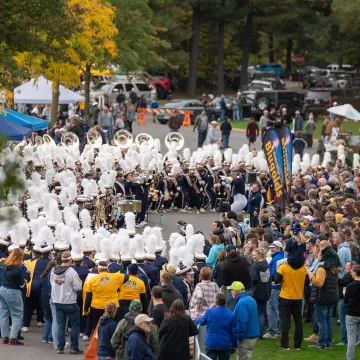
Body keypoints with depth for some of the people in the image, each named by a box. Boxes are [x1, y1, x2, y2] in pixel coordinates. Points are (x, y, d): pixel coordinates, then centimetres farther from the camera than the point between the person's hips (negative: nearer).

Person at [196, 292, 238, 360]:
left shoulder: (209, 312, -8)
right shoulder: (231, 315, -6)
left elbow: (201, 321, 13)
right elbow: (234, 332, -3)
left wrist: (197, 319, 37)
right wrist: (234, 346, 10)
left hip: (211, 344, -1)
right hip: (226, 346, 1)